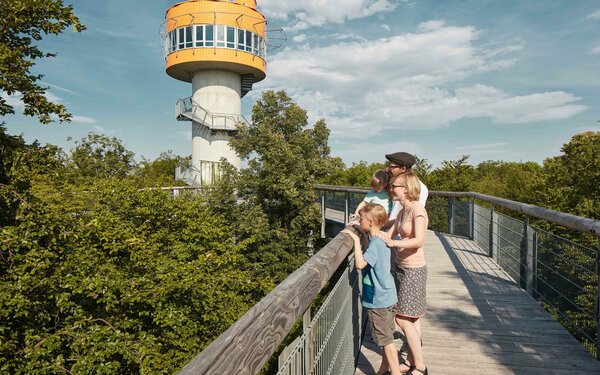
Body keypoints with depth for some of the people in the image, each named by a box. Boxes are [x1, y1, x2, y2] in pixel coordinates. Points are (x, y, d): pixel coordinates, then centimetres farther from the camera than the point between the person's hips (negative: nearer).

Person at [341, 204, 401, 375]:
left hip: (379, 300, -9)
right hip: (386, 296, 9)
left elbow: (360, 263, -36)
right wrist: (362, 232, 10)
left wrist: (356, 240, -31)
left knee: (386, 339, 2)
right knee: (386, 337, 21)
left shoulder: (375, 244, -24)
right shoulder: (381, 240, 3)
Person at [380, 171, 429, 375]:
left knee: (403, 318, -1)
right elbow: (389, 236, 8)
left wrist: (394, 243, -39)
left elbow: (418, 241, -28)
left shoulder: (417, 209, -17)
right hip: (401, 267, 8)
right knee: (411, 318, 16)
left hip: (413, 270, -8)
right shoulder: (402, 212, 9)